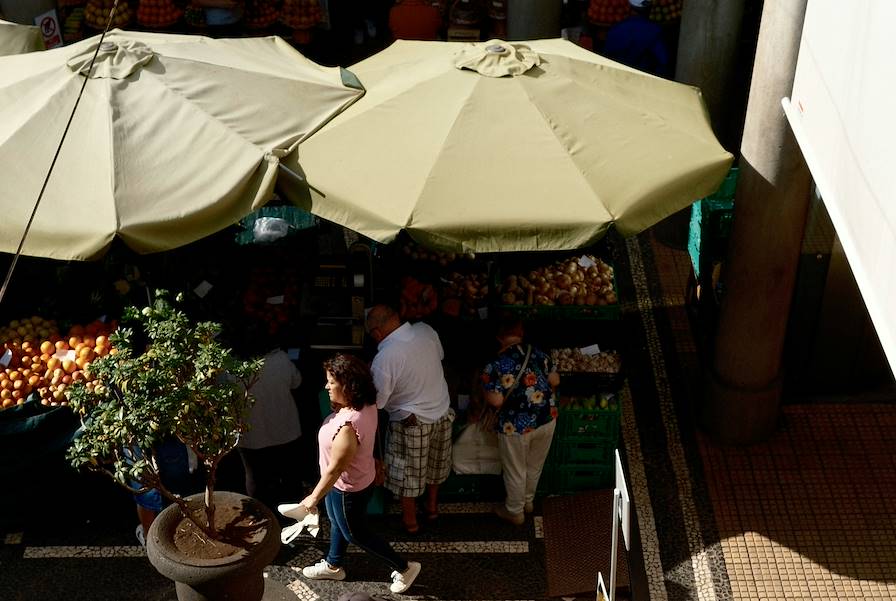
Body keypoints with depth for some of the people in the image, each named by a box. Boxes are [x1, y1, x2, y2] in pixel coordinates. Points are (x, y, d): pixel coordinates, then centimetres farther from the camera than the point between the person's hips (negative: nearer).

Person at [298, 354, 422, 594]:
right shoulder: (367, 405, -14)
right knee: (337, 523, 29)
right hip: (359, 479, 9)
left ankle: (404, 568, 29)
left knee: (356, 533, 16)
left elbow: (335, 469, -30)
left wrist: (314, 497, -17)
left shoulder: (348, 426, -41)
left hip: (349, 488, -9)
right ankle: (333, 566, 53)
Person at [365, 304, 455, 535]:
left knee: (407, 473, 17)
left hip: (411, 422, -6)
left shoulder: (385, 358, -31)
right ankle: (432, 507, 47)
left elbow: (376, 402, -20)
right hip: (442, 413, 6)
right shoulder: (426, 331, -14)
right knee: (435, 463, 27)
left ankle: (410, 521, 35)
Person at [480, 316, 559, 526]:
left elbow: (496, 400, -20)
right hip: (547, 419, 5)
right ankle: (528, 501, 47)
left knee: (515, 472, 18)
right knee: (534, 466, 27)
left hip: (516, 427, -5)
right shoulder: (538, 354, -4)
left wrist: (486, 391, 0)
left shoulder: (495, 365, -18)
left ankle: (515, 512, 36)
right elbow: (555, 381, 5)